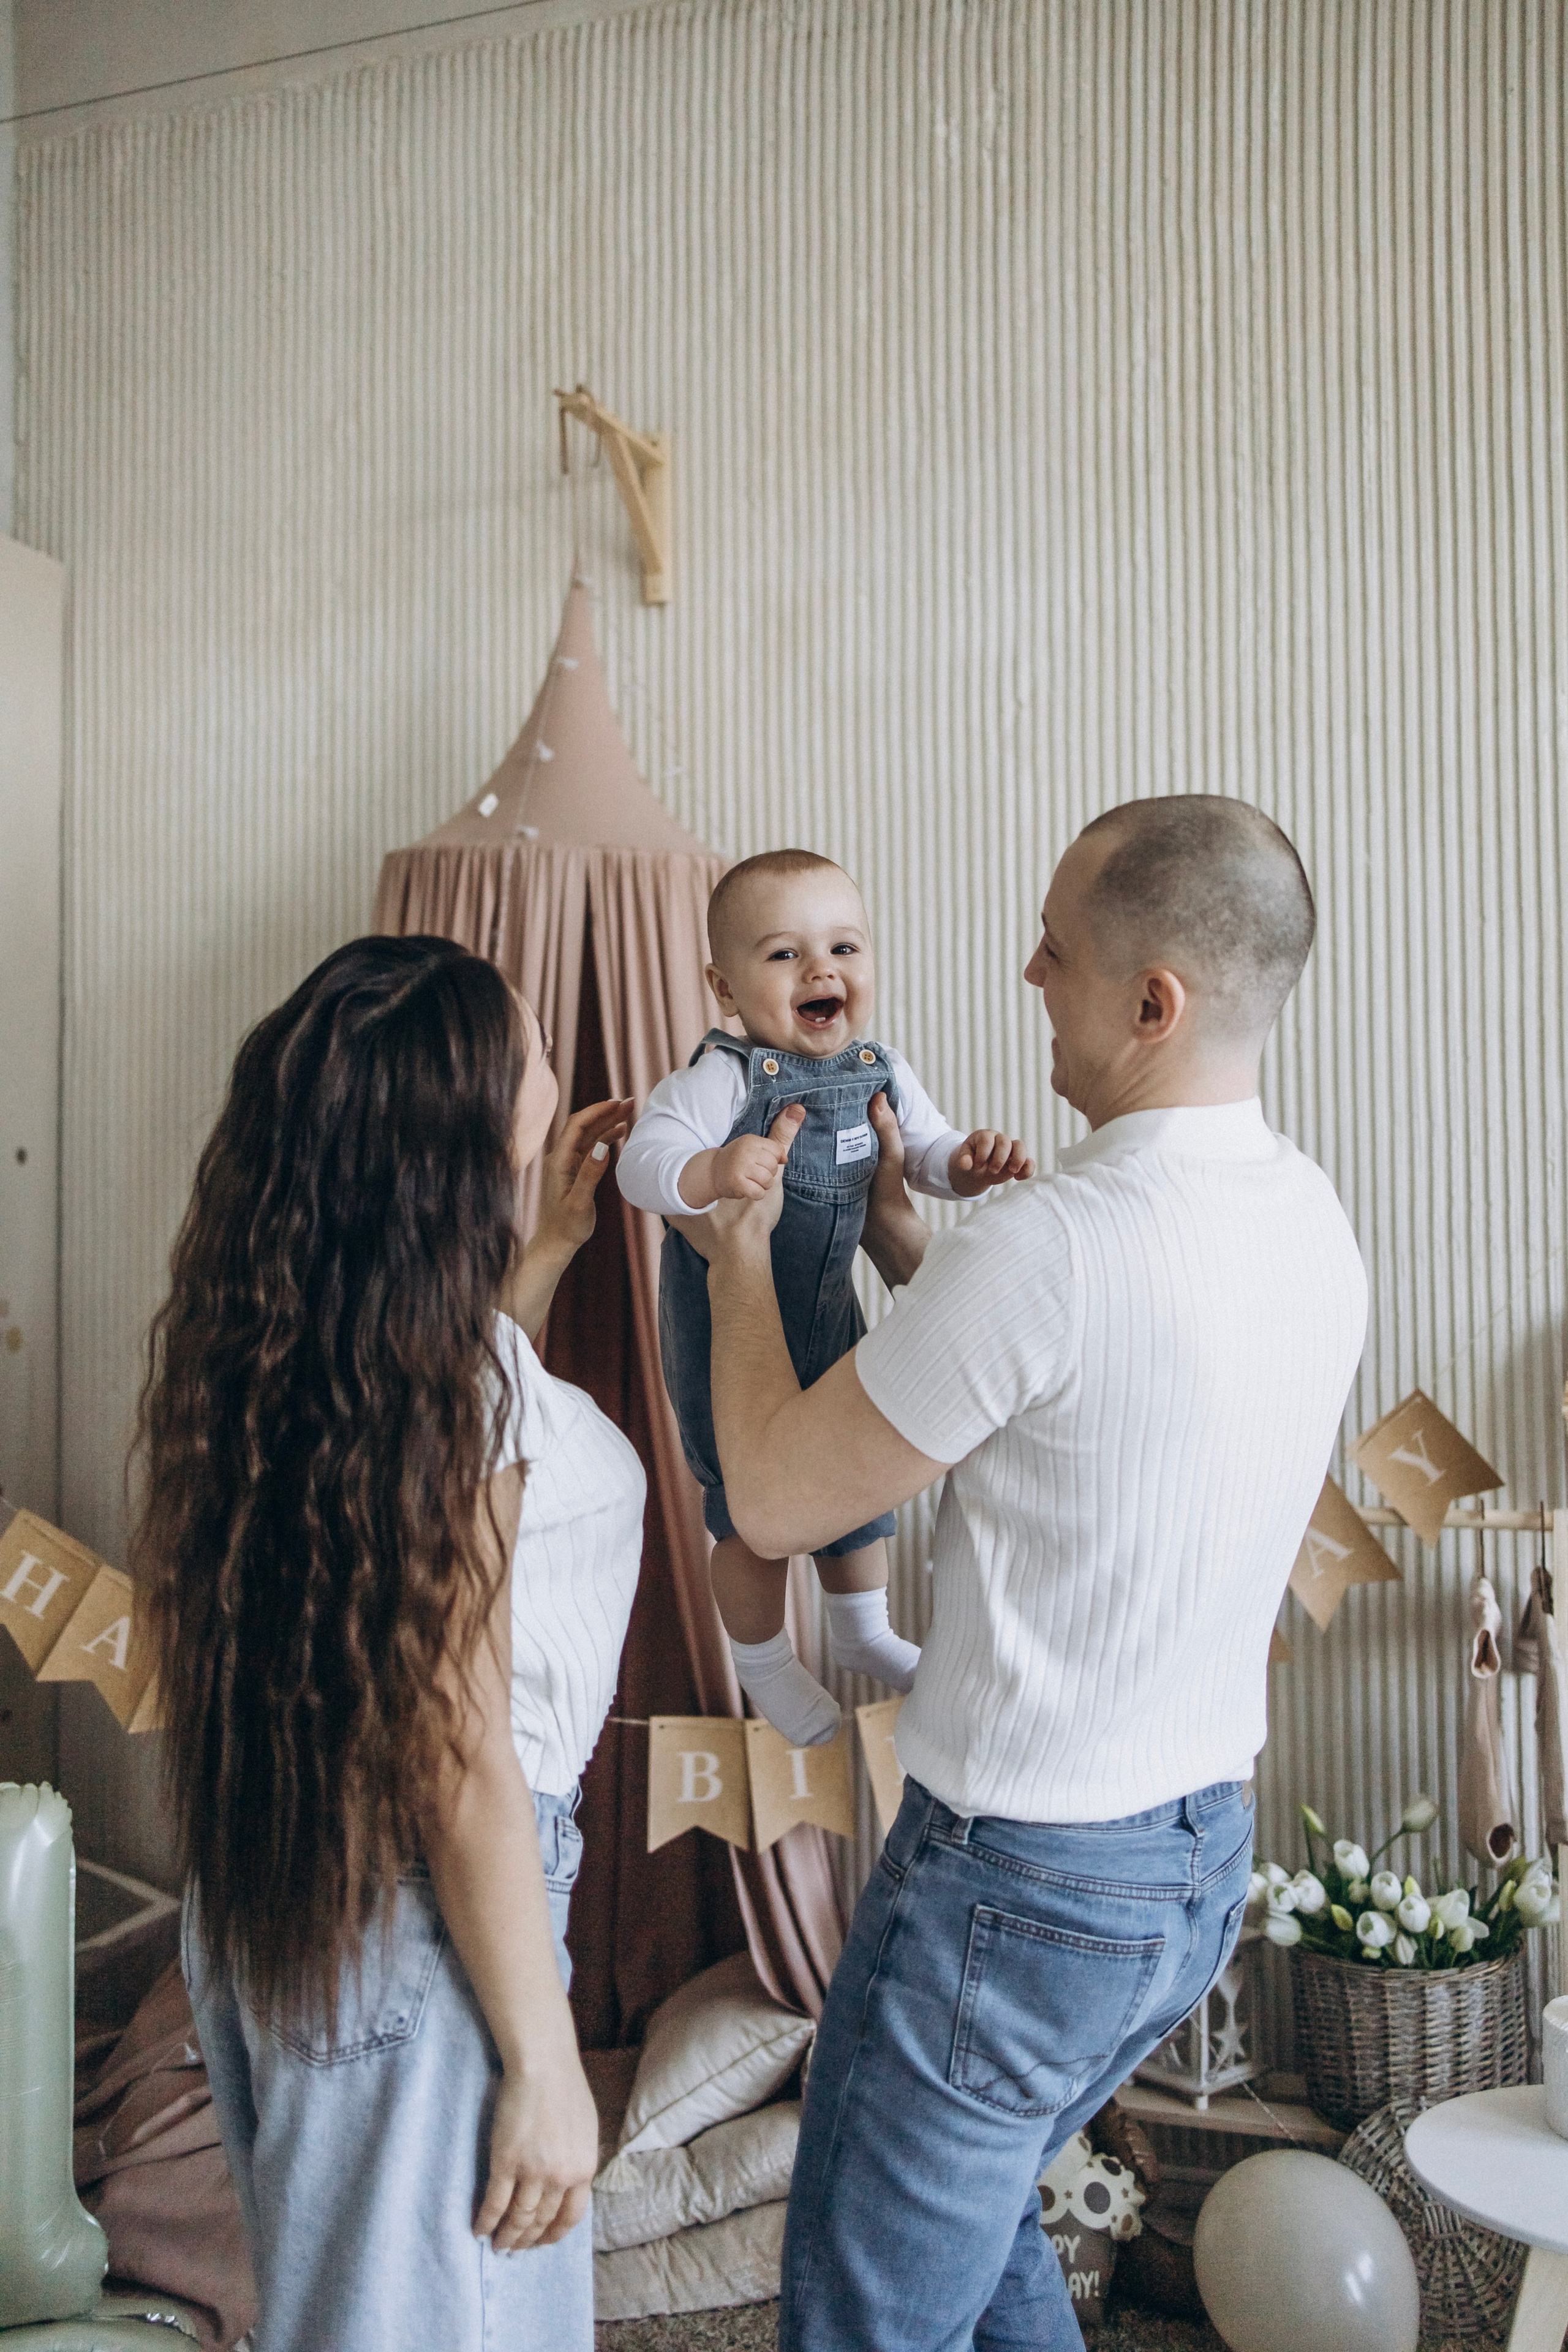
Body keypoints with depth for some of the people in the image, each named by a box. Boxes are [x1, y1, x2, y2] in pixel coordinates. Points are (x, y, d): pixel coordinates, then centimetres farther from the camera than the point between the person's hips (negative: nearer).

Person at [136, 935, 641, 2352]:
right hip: (415, 1923, -8)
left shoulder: (287, 1330, 0)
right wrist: (544, 2063, -14)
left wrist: (551, 1244, 23)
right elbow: (463, 1767, -22)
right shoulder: (463, 1365, -25)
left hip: (263, 1897, 9)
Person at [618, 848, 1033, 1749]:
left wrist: (972, 1161, -20)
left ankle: (864, 1631, 50)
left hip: (832, 1319, 6)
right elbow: (644, 1160, -34)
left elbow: (927, 1152, 2)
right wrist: (716, 1172, -53)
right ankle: (764, 1663, 37)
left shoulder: (883, 1070, -6)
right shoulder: (724, 1079, -26)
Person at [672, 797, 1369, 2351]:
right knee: (976, 2208, 30)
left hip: (1020, 1879, -8)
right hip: (1204, 1855, 8)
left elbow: (772, 1500, -16)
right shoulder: (1310, 1220, -1)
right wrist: (888, 1226, 14)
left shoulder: (1053, 1243, -28)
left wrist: (740, 1256, -3)